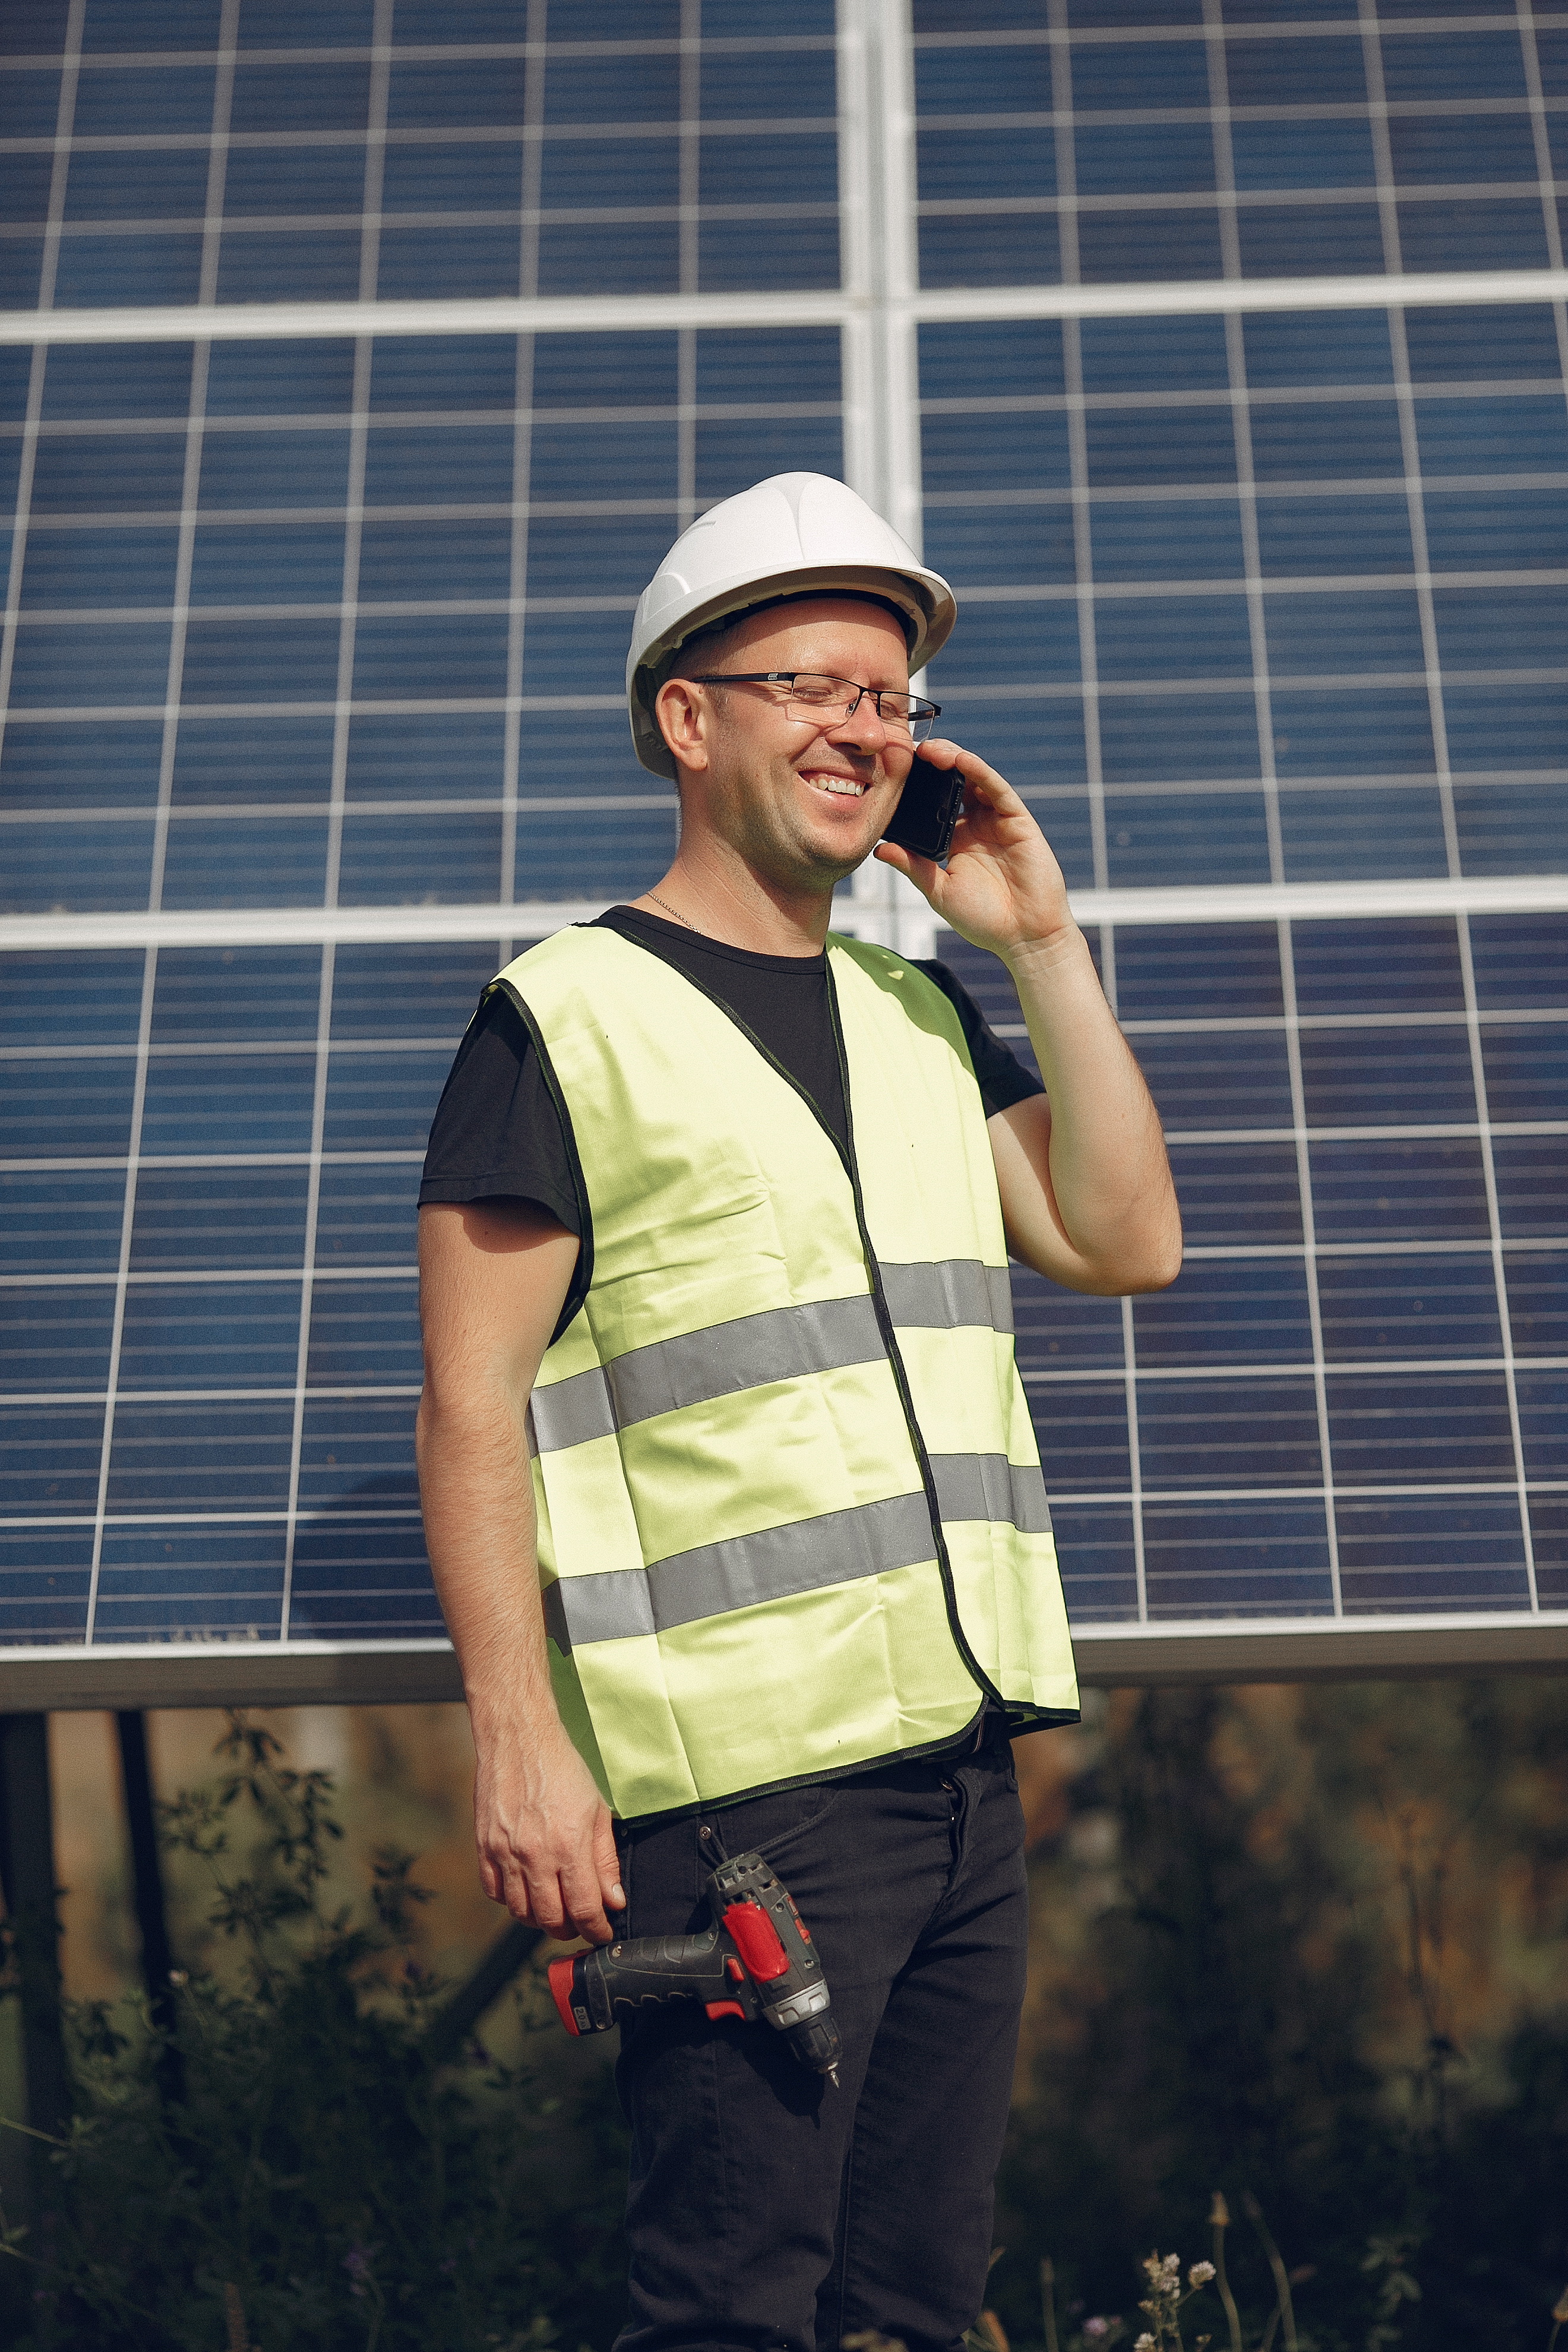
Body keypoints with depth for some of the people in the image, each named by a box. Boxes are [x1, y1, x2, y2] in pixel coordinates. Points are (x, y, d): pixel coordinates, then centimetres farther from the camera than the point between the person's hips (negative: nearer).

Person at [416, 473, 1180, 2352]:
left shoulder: (922, 1015, 16)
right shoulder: (566, 1020, -4)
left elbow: (1126, 1245, 8)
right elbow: (472, 1406, -8)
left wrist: (1041, 941, 4)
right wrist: (520, 1740, -14)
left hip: (966, 1769, 7)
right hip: (739, 1782, -6)